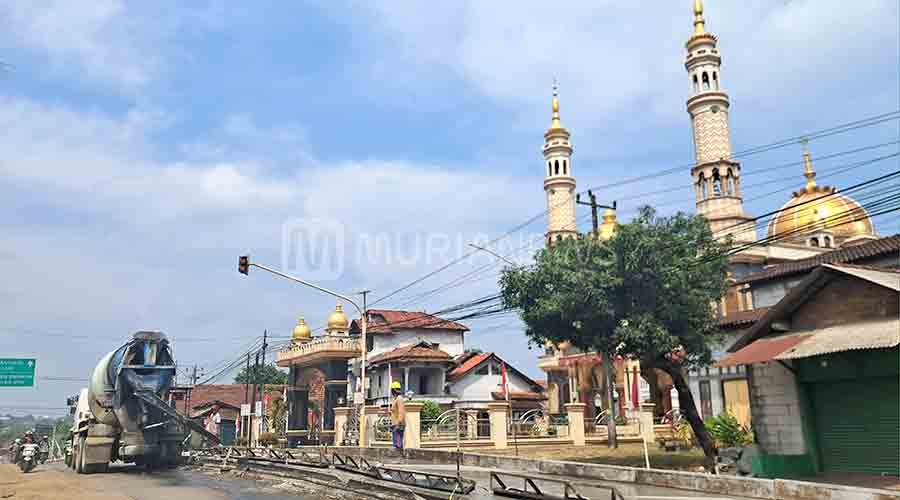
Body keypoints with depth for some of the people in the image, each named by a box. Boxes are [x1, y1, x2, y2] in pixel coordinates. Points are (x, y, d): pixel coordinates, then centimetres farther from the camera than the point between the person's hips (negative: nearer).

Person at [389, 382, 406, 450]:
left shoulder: (399, 398, -11)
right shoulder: (396, 399, 19)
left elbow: (401, 412, -21)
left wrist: (398, 424, -25)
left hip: (398, 425, -10)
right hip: (395, 425, 10)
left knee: (398, 444, -13)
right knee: (396, 444, 11)